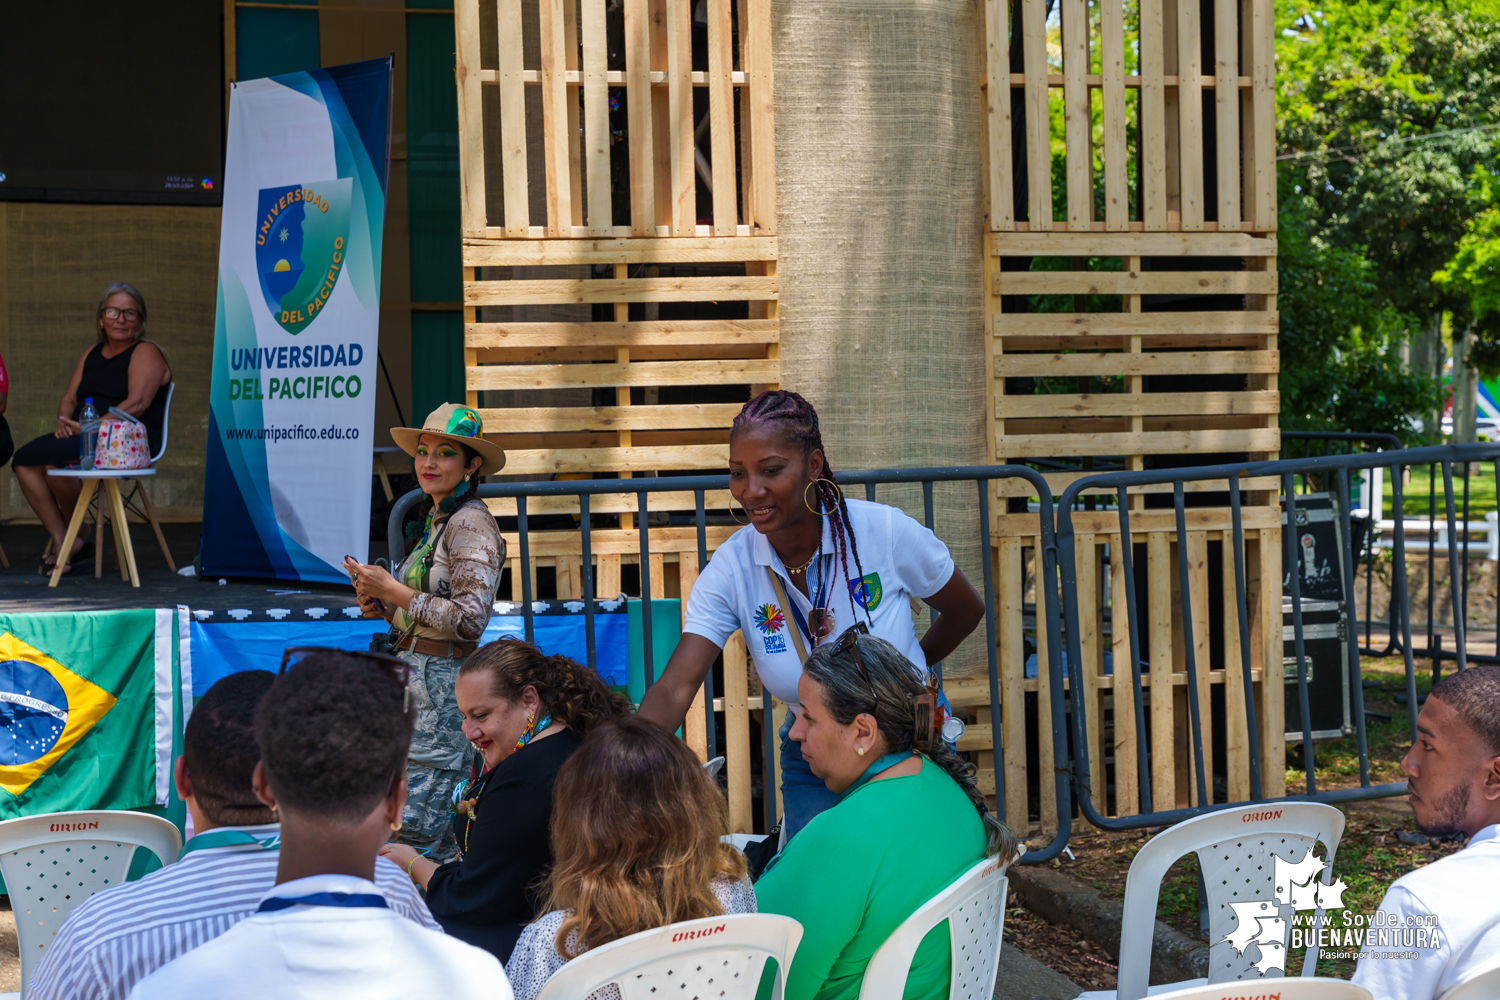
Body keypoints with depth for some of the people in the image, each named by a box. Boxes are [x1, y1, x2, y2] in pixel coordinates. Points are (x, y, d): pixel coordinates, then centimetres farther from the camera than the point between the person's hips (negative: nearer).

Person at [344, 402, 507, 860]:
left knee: (414, 831, -11)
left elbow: (469, 620, -20)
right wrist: (382, 606, 6)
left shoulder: (471, 525, -12)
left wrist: (395, 591, -15)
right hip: (415, 676, 10)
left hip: (442, 682, -10)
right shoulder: (434, 521, 17)